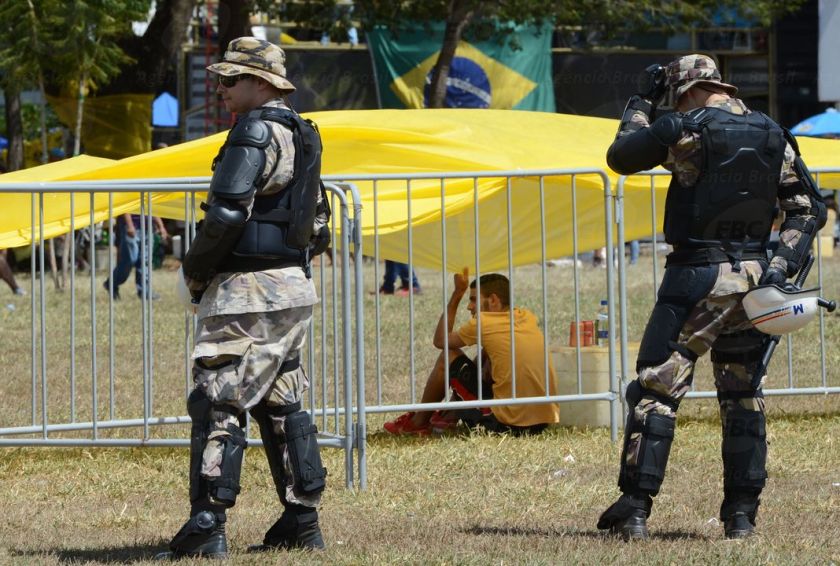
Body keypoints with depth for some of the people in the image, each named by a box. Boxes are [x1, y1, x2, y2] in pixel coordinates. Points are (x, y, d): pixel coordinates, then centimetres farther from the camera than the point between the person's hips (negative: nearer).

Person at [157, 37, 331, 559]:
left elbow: (226, 213, -21)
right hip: (295, 286, 10)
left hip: (248, 294, -10)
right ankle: (302, 523, 16)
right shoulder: (301, 134, 16)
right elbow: (318, 230, 21)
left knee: (218, 403, -8)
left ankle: (207, 529, -12)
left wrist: (195, 270, -6)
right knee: (282, 405, 15)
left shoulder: (256, 131, -13)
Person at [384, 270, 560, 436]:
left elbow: (440, 341, 10)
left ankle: (419, 422, 27)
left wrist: (457, 294, 12)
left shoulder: (484, 323, -8)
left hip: (508, 424, -7)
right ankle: (451, 416, 40)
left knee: (448, 356, 8)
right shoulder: (527, 317, 10)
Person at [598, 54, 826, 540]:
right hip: (752, 279, 5)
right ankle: (742, 514, 10)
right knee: (743, 396, 13)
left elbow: (620, 157, 5)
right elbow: (809, 208, 6)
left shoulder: (686, 128, -8)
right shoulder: (775, 137, 8)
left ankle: (634, 509, -8)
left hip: (698, 278, -5)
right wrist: (783, 264, 0)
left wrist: (642, 105, 17)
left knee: (657, 387, -2)